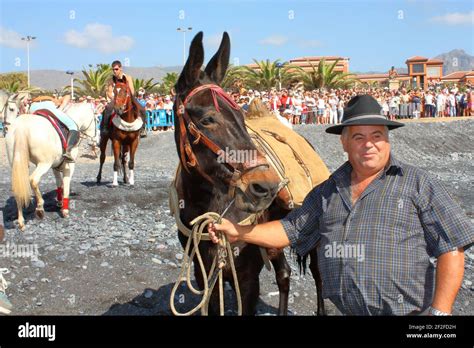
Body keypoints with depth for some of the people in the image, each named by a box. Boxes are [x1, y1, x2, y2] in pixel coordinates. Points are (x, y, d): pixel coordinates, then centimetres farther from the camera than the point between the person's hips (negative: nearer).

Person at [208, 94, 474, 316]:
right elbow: (291, 230, 15)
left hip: (410, 311, -4)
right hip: (343, 310, 4)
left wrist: (440, 311, -14)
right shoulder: (328, 191, 10)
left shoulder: (417, 184, -4)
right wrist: (239, 232, 5)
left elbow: (452, 249, -7)